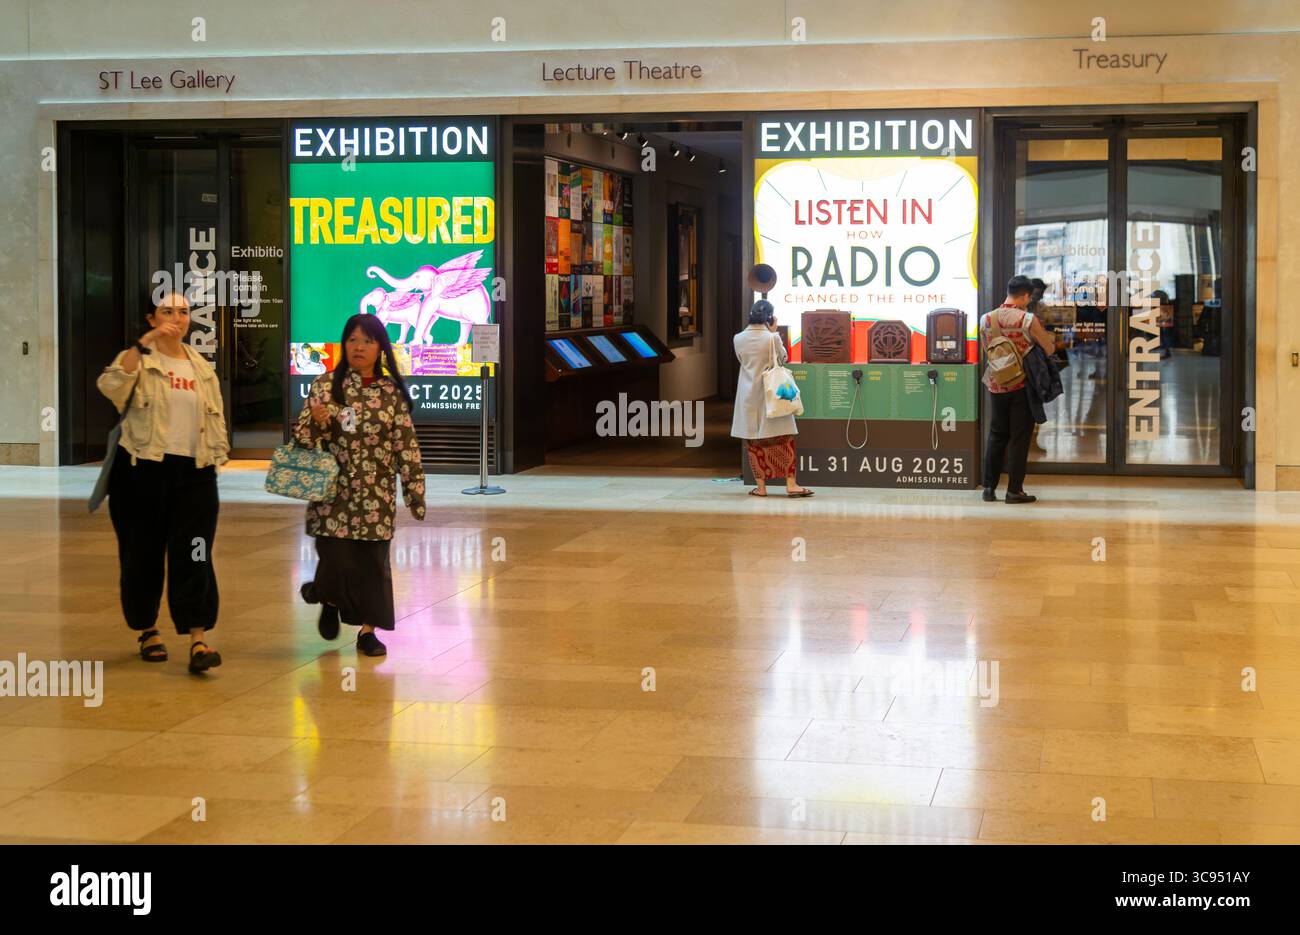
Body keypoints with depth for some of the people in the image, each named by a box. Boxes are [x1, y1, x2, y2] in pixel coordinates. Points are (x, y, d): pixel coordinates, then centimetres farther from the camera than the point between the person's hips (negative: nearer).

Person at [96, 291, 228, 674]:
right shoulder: (139, 361, 0)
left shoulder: (202, 368, 13)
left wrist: (217, 455, 9)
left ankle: (199, 640, -10)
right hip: (143, 470, -2)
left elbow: (217, 419, 18)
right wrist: (143, 344, -30)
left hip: (193, 473, 2)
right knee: (143, 553, 6)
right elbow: (111, 386, -23)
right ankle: (147, 631, 24)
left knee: (194, 555, -7)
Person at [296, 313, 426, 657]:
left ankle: (368, 630, 18)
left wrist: (415, 492, 1)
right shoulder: (326, 385, 1)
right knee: (336, 561, -8)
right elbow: (302, 437, 1)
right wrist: (317, 420, -20)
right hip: (334, 492, -1)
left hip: (377, 495, 1)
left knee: (373, 561, 2)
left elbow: (406, 446, 4)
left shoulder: (392, 392, 3)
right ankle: (328, 599, 26)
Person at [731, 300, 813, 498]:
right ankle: (790, 484, 0)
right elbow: (783, 358, 4)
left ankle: (760, 486, 8)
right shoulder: (772, 338, -12)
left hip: (749, 398, 2)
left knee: (754, 442, 8)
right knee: (784, 439, 4)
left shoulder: (738, 339, -4)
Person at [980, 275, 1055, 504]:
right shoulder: (1028, 320, -14)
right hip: (1022, 386, -4)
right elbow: (1049, 350, -6)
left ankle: (989, 487, 14)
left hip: (996, 385, 4)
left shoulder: (986, 319, 0)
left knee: (996, 435, 14)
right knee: (1019, 438, 3)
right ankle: (1014, 490, 4)